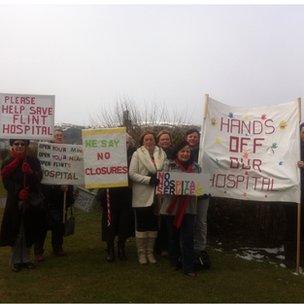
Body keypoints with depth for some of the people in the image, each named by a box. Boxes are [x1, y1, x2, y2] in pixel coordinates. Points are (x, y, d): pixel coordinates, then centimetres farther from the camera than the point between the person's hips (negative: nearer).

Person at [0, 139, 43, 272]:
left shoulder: (33, 161, 5)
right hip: (15, 202, -1)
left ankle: (25, 259, 23)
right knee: (15, 232, 3)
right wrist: (19, 192, -22)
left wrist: (30, 172, -27)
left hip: (32, 202, 1)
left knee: (28, 232, 8)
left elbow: (39, 178, -6)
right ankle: (16, 260, 18)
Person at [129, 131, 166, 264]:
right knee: (141, 225, 6)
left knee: (153, 224, 11)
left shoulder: (161, 153, 6)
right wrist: (149, 179, -18)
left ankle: (150, 252, 25)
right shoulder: (137, 154, -3)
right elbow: (132, 173, -10)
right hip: (142, 196, -3)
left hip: (156, 195, 3)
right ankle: (141, 253, 19)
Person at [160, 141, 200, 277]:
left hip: (188, 207, 1)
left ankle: (188, 267, 8)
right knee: (173, 235, 13)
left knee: (188, 238, 0)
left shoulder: (196, 167, 7)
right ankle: (175, 262, 29)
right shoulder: (169, 165, -1)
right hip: (172, 206, -1)